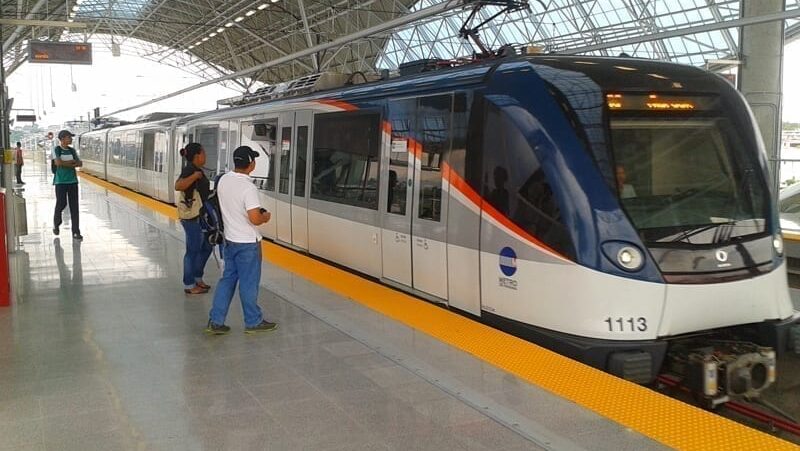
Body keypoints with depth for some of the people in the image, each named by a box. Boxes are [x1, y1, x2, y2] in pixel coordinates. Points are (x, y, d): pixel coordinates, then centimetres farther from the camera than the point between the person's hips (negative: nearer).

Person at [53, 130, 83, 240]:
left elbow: (80, 163, 4)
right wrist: (72, 162, -6)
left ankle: (76, 232, 1)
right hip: (60, 181, -4)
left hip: (73, 181, 4)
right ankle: (56, 224, 28)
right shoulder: (56, 150, -2)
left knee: (74, 206, 0)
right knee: (61, 204, -1)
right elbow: (58, 163, -17)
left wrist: (65, 163, -10)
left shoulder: (72, 150, 12)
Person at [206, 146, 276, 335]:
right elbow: (255, 219, -26)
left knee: (227, 279, 16)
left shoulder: (223, 180, 1)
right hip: (247, 243, -7)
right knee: (249, 283, 6)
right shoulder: (248, 188, -23)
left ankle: (215, 321, 18)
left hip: (230, 239, 7)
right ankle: (253, 322, 21)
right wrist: (265, 216, -4)